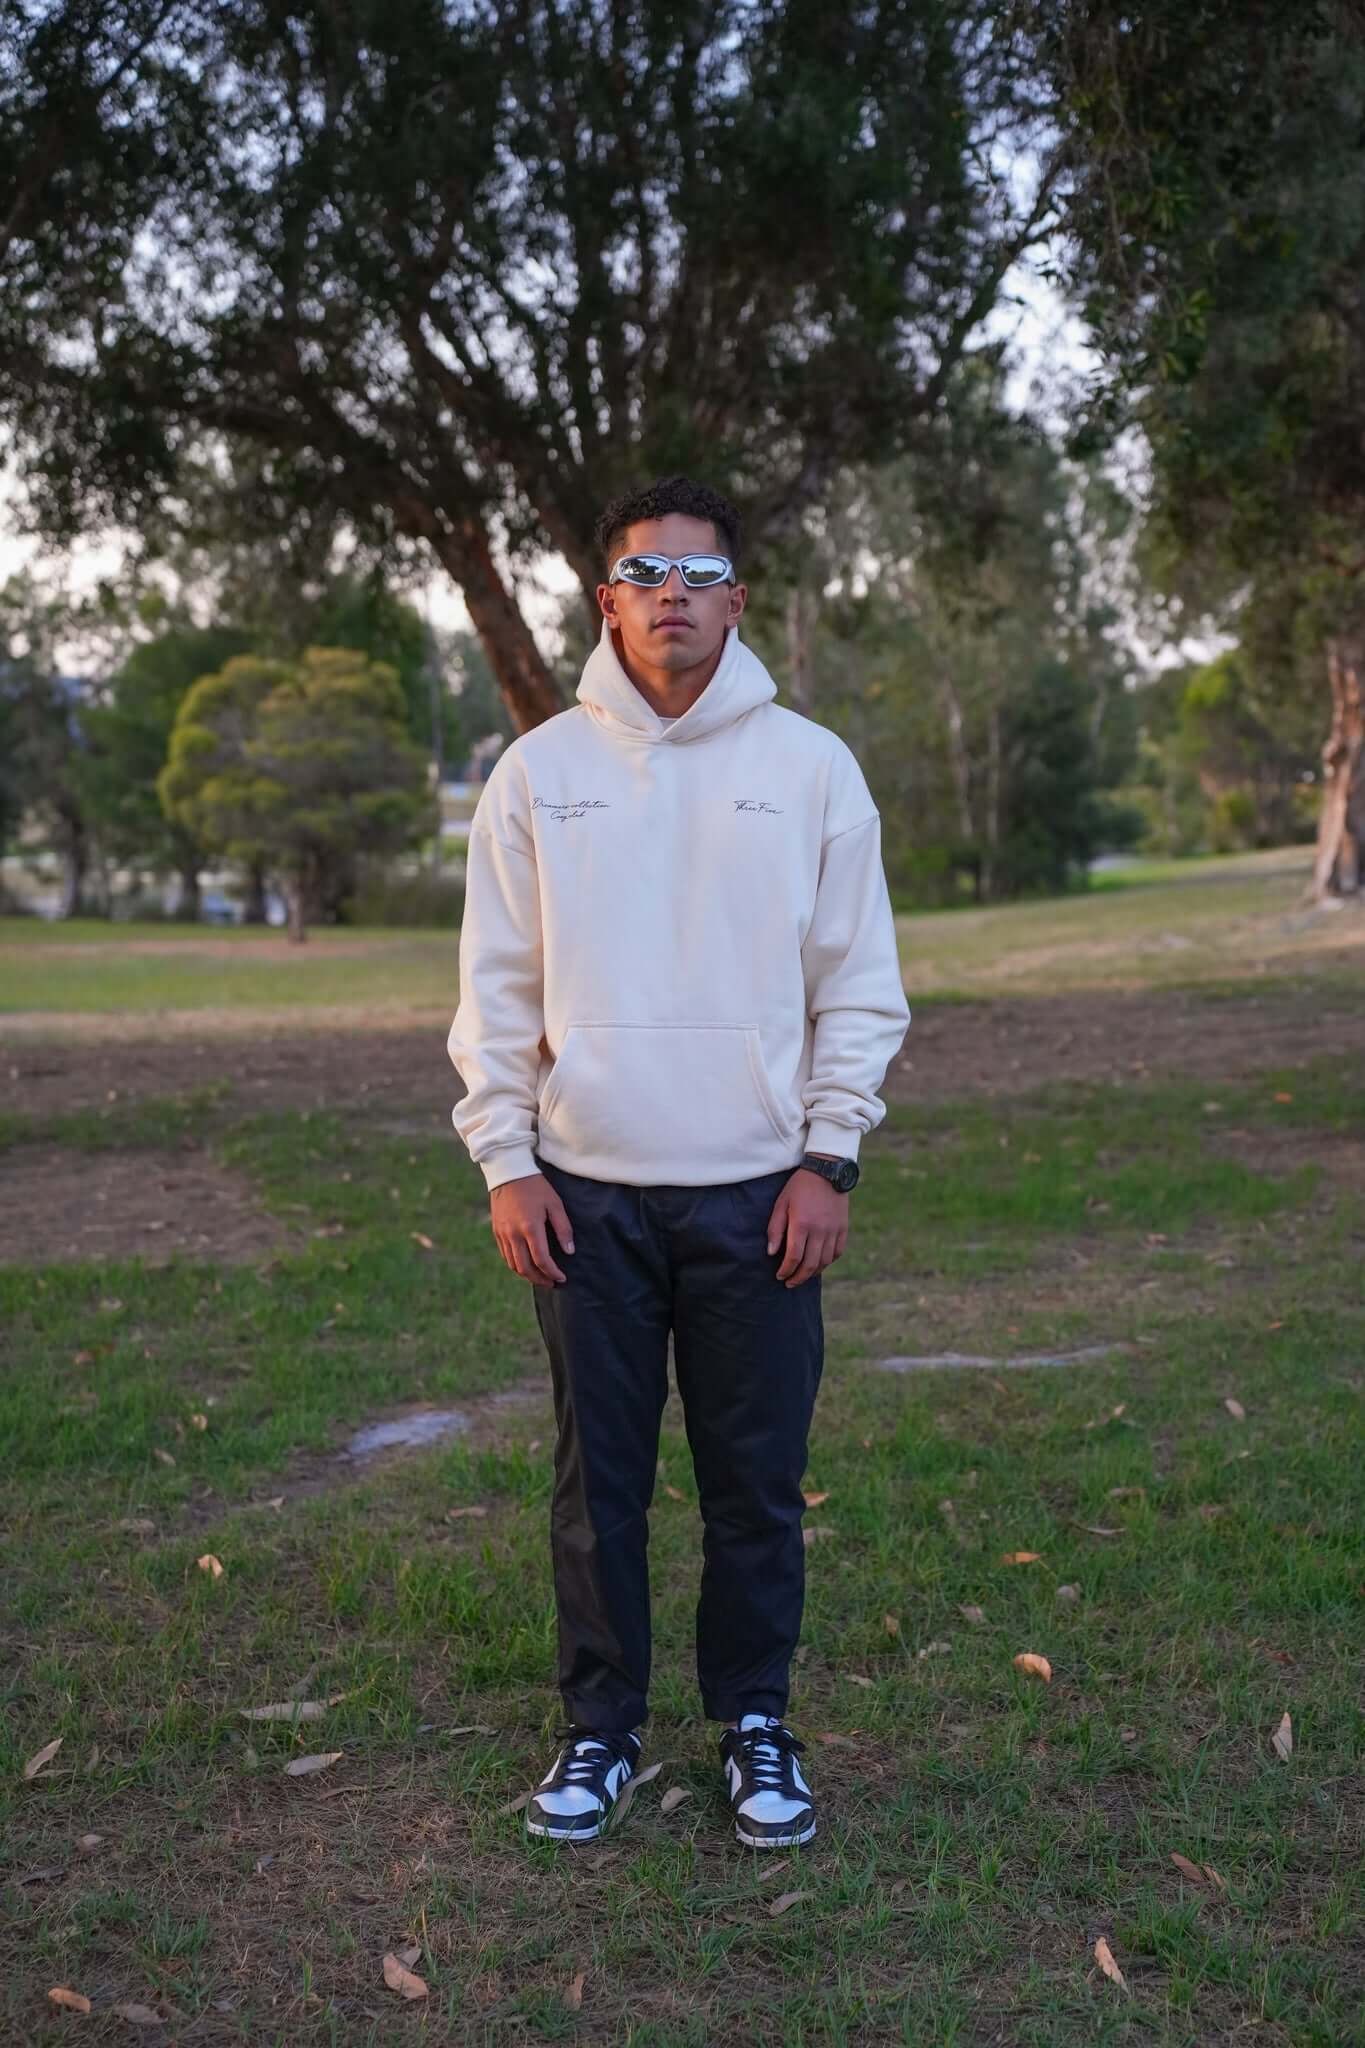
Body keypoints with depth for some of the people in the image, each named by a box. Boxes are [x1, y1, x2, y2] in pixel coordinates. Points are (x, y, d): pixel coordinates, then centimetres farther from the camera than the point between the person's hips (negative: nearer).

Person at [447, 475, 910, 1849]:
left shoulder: (811, 766, 1)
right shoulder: (538, 771, 3)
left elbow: (860, 984, 2)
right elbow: (498, 988, 4)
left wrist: (828, 1157, -5)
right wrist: (505, 1162, -3)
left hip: (760, 1191, 0)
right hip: (587, 1192, 1)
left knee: (758, 1480, 8)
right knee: (597, 1479, 9)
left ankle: (754, 1722, 26)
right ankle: (600, 1725, 25)